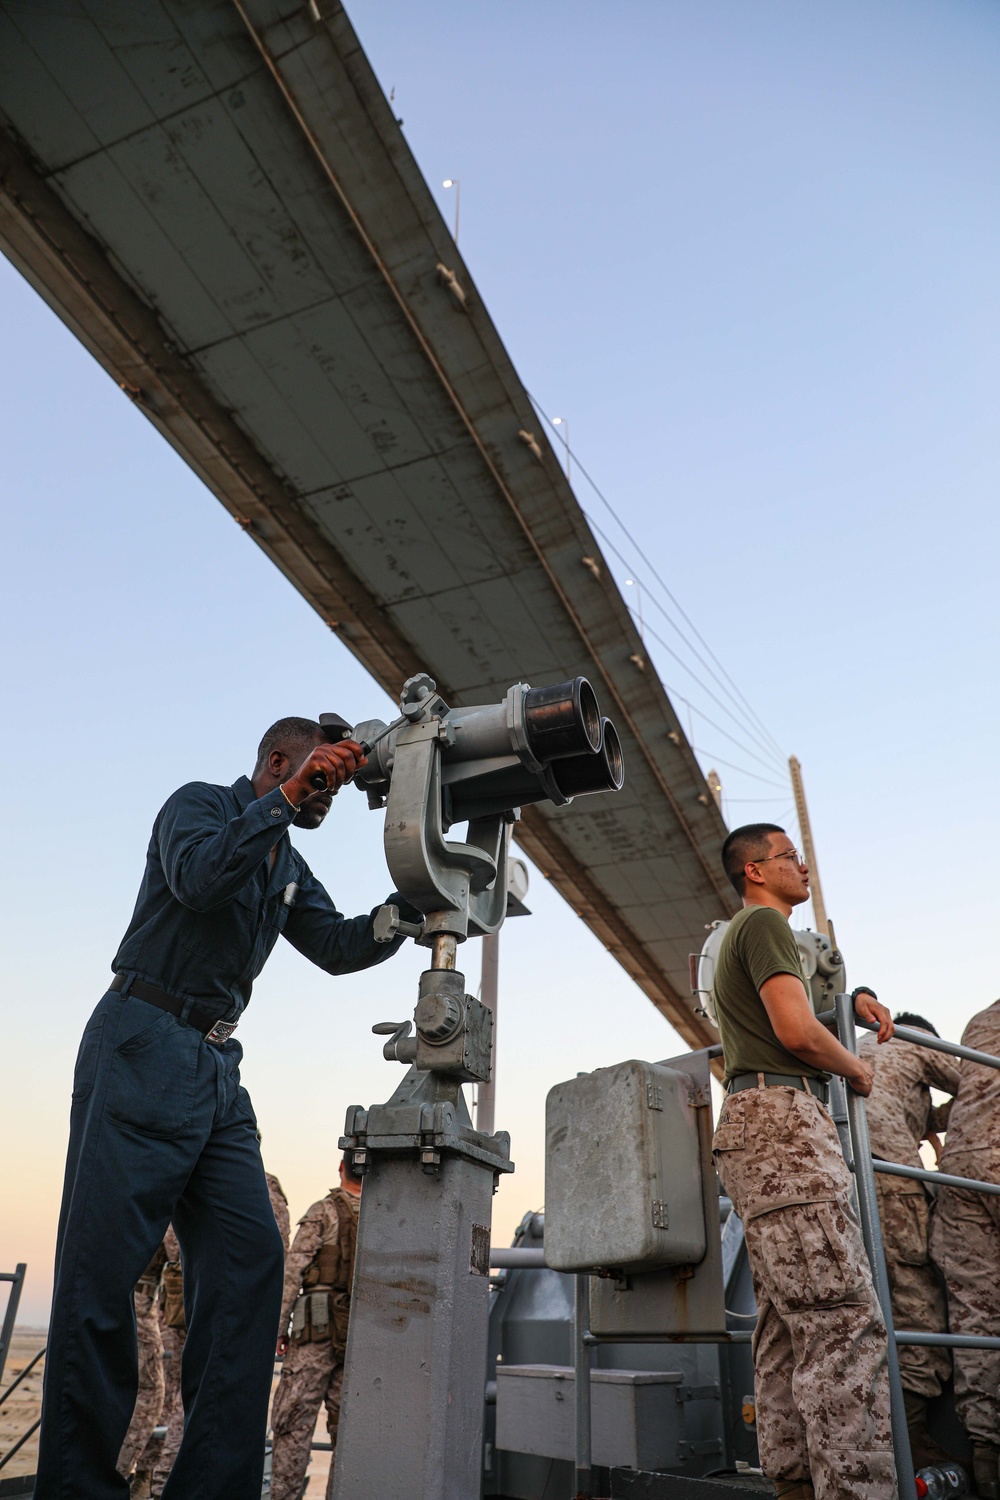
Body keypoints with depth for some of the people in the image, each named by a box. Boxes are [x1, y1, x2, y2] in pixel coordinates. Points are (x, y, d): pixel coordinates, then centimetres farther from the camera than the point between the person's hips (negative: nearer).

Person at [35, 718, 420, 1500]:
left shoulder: (290, 869, 21)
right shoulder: (200, 804, 0)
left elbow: (340, 949, 13)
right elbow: (197, 877, -21)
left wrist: (412, 898, 2)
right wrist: (285, 800, -19)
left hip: (217, 1070, 8)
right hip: (144, 1048, -7)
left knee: (250, 1259, -3)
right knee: (104, 1264, -6)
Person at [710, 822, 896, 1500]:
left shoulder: (739, 934, 28)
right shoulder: (765, 922, -4)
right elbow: (797, 1030, -15)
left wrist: (853, 996, 29)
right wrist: (857, 1068, 4)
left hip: (763, 1134, 10)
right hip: (781, 1118, -10)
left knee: (788, 1324, 5)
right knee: (846, 1320, -16)